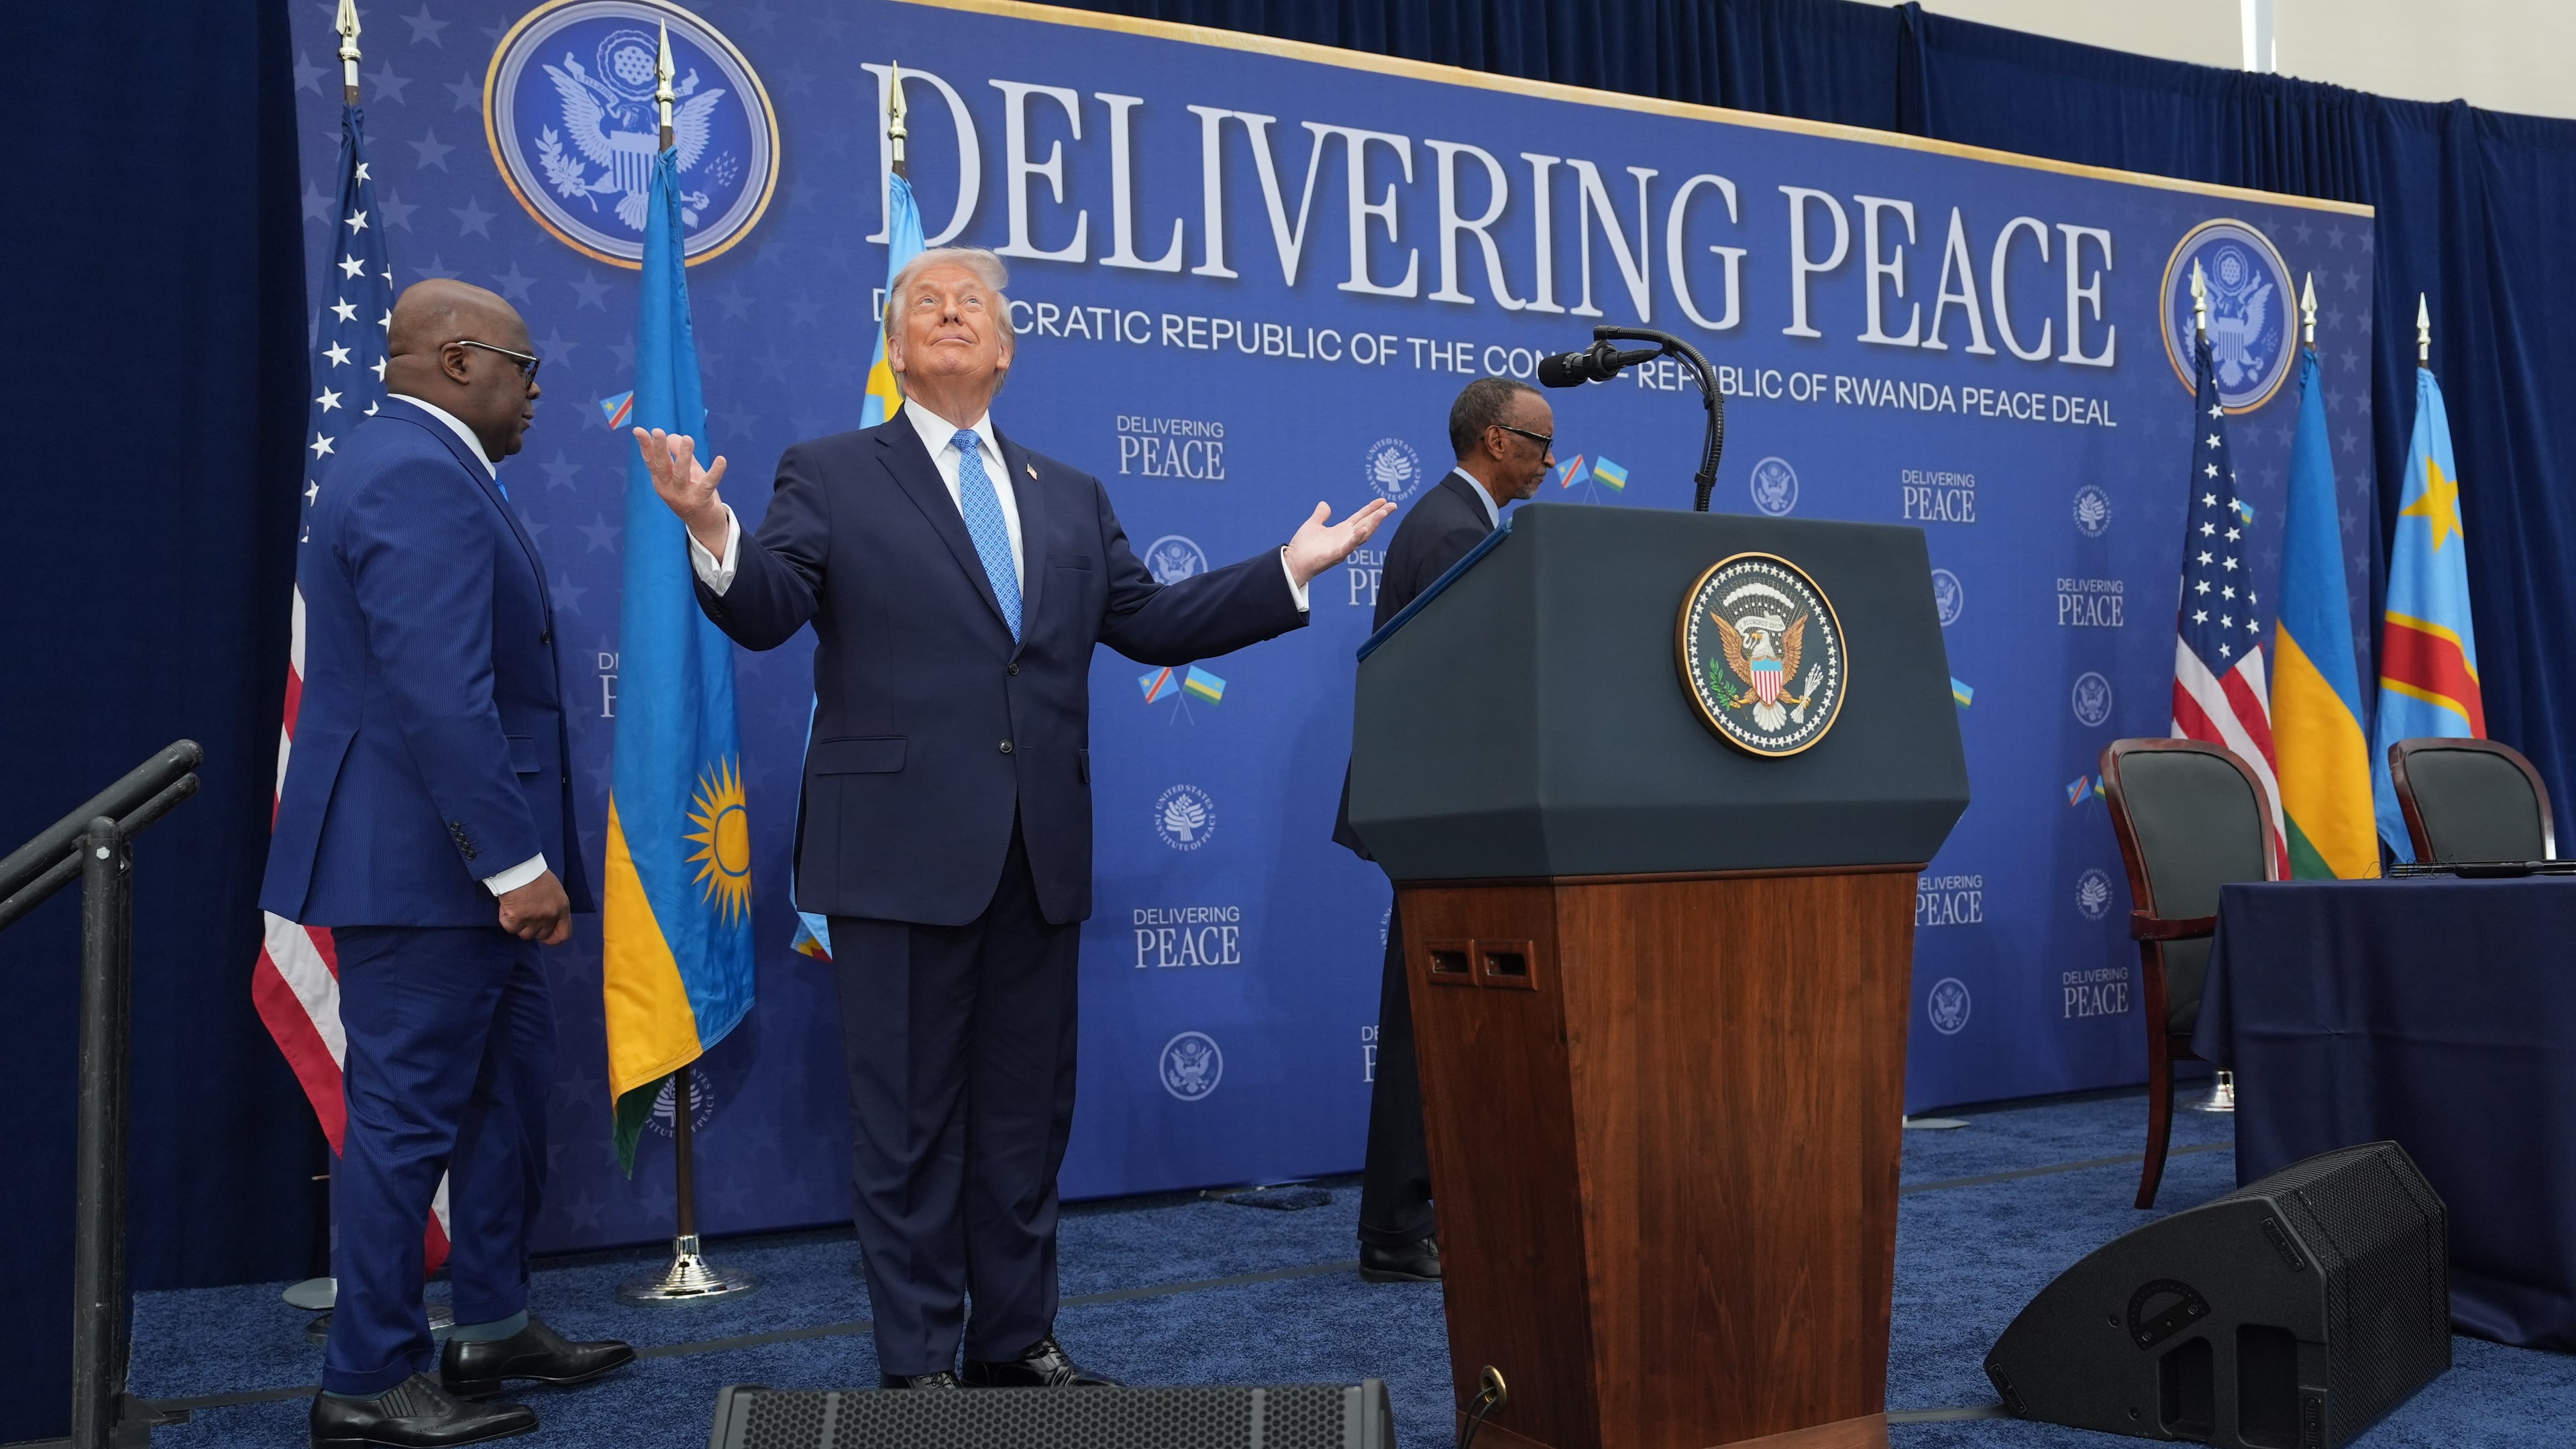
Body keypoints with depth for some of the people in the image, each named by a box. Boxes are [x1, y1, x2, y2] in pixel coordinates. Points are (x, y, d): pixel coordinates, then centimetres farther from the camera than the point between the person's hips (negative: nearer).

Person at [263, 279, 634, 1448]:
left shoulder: (417, 464, 16)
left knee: (509, 1077, 18)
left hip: (448, 864, 11)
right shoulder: (421, 479, -19)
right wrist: (517, 862, -25)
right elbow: (441, 695, -27)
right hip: (423, 863, -11)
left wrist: (513, 854, 20)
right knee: (408, 1112, 0)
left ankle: (494, 1325, 31)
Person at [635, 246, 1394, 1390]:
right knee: (911, 1116, 3)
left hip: (1040, 853, 5)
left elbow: (1149, 621, 13)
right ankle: (917, 1360, 15)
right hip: (902, 850, -4)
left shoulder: (1069, 495, 17)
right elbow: (765, 613, -8)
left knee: (1027, 1112, 12)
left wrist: (1289, 569, 8)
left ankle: (1016, 1340, 25)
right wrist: (713, 535, -29)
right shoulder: (829, 476, 4)